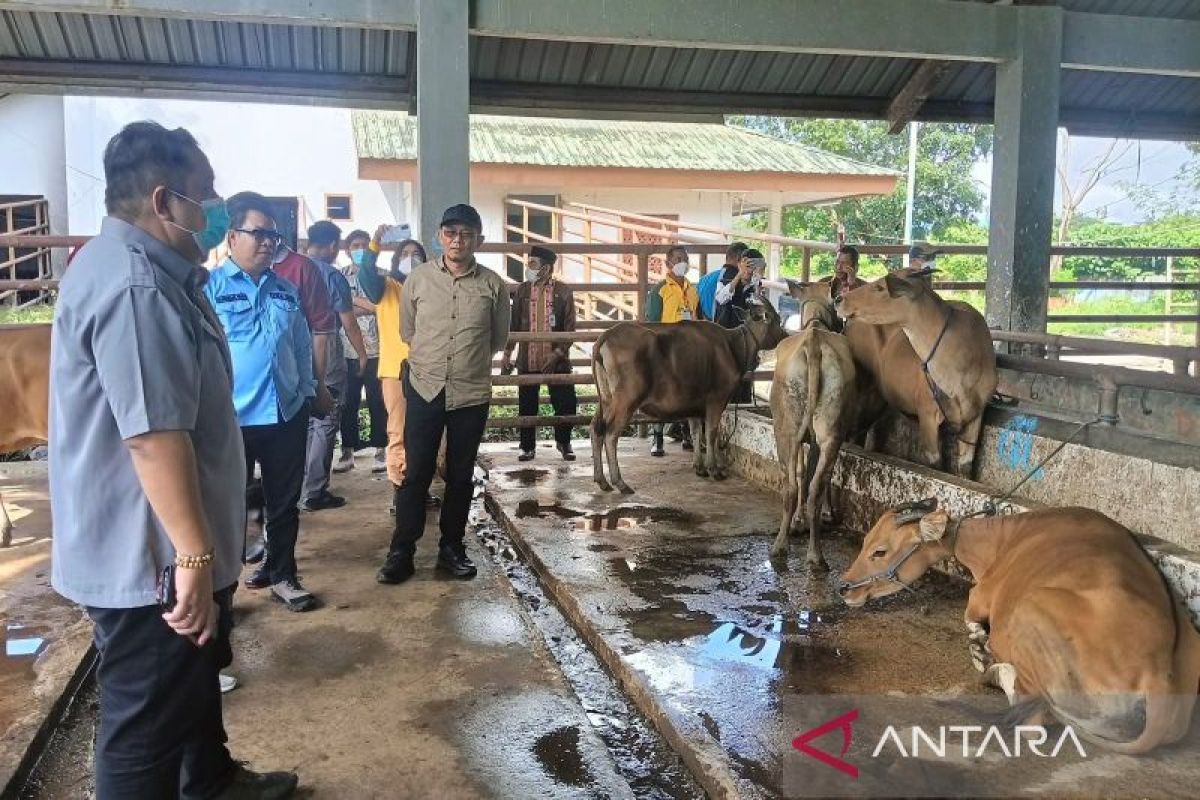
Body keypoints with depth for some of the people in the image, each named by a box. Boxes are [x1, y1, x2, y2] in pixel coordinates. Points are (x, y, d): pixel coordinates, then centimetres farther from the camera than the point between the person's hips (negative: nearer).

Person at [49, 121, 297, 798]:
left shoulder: (144, 267, 11)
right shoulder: (134, 285, -26)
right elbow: (153, 433, -32)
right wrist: (194, 555, -30)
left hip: (161, 546, 12)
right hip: (152, 558, -12)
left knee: (195, 681, 28)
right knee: (148, 723, 5)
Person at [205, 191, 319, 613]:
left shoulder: (286, 290, 10)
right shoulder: (211, 288, -7)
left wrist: (306, 392, 12)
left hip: (286, 415, 5)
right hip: (231, 418, -5)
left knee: (284, 502, 14)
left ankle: (281, 575, 31)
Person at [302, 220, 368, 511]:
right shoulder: (333, 276, -11)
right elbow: (349, 323, -7)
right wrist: (362, 354, 6)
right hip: (327, 361, -6)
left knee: (304, 423, 16)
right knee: (325, 426, 1)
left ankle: (300, 484, 23)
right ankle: (314, 492, 3)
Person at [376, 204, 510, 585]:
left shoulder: (493, 285, -2)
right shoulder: (418, 278, 0)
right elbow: (407, 331, 13)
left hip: (472, 394, 0)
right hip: (424, 389, 0)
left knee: (460, 475, 11)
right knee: (416, 473, 3)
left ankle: (451, 547, 24)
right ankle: (401, 551, 14)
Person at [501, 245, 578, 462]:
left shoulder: (563, 292, -2)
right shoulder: (522, 291, 5)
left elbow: (570, 328, -3)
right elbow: (513, 324, 8)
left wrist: (557, 354, -13)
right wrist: (507, 354, 3)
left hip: (557, 360, -2)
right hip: (527, 360, 2)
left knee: (565, 404, 2)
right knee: (527, 406, 7)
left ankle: (564, 442, 23)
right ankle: (527, 447, 21)